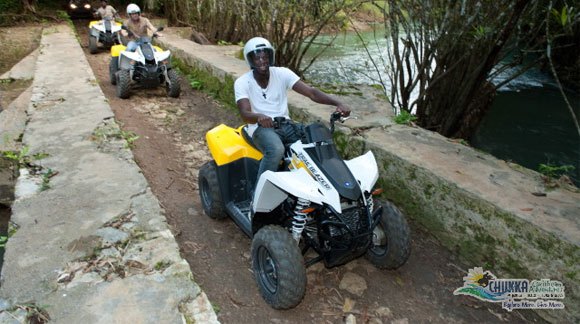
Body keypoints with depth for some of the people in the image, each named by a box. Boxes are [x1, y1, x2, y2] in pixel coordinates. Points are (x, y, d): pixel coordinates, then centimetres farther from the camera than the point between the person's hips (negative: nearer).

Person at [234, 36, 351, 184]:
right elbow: (245, 114, -19)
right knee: (276, 150, -37)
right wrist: (259, 117, -45)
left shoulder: (282, 73, -1)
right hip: (261, 127, -3)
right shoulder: (242, 82, -6)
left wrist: (337, 103, -27)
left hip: (285, 124, 4)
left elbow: (311, 92, -11)